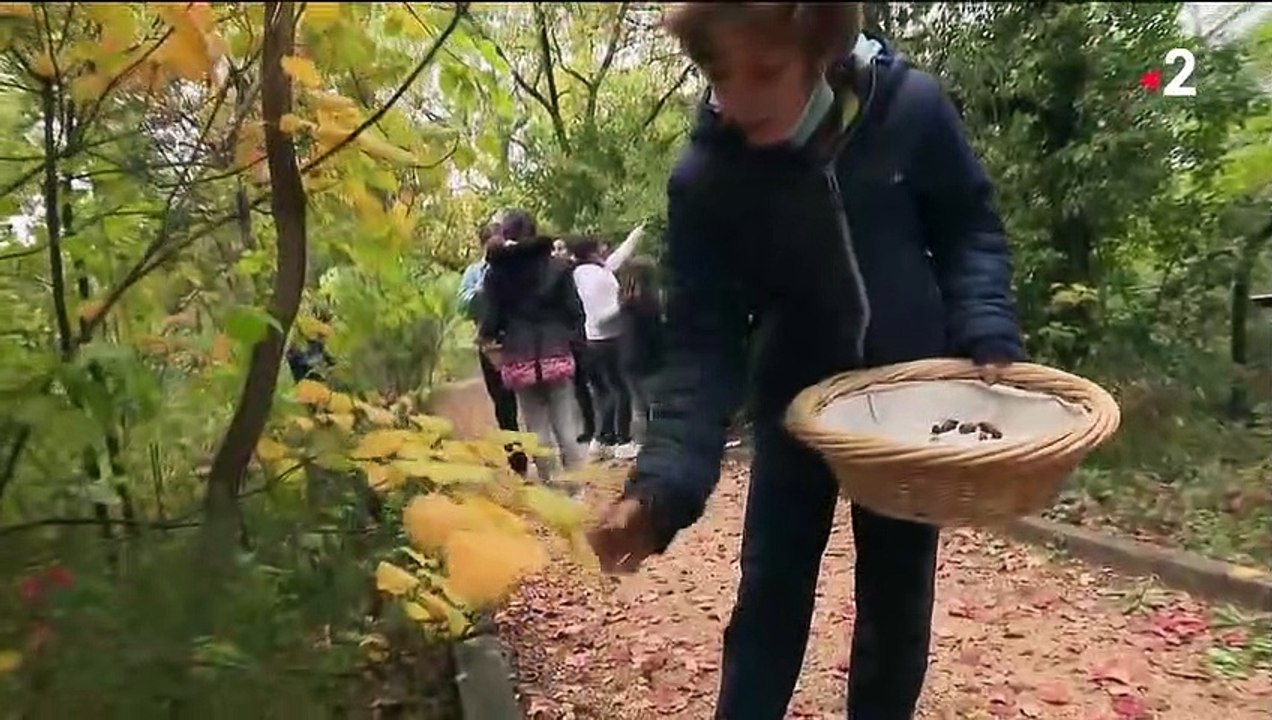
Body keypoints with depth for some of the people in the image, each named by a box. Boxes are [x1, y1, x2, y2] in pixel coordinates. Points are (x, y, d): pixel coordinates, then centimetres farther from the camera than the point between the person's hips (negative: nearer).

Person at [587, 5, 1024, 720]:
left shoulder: (912, 105, -17)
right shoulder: (704, 180, -19)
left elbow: (971, 227, -1)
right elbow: (703, 344, -20)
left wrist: (989, 337, -16)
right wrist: (663, 483, -33)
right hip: (798, 402, -1)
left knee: (898, 599, 13)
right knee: (770, 599, 4)